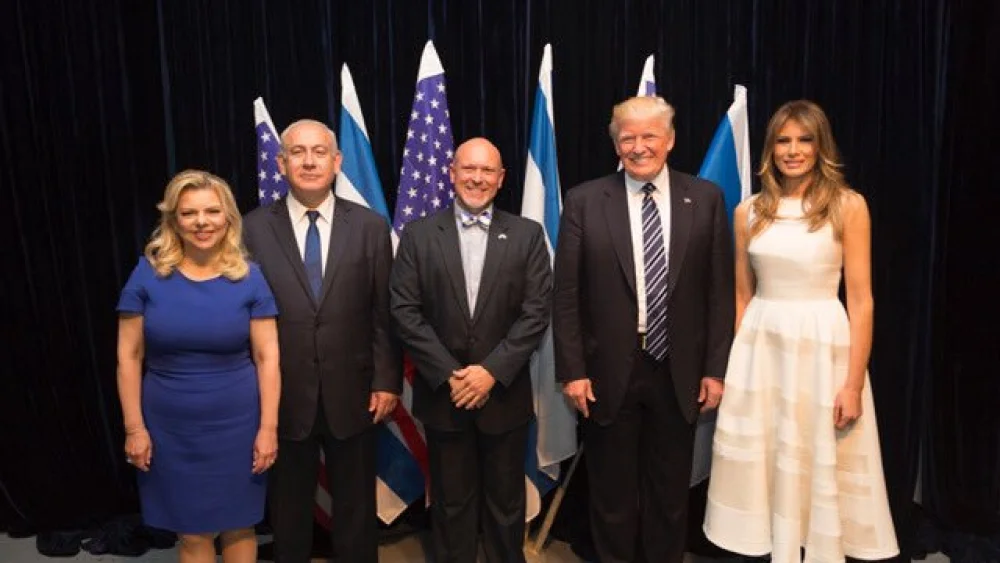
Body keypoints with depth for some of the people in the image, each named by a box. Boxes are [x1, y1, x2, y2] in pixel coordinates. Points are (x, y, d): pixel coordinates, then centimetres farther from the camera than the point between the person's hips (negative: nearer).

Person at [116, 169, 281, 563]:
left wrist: (268, 426, -7)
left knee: (238, 526, 14)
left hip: (237, 425, 0)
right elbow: (128, 357, -1)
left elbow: (267, 358, -5)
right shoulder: (148, 274, -5)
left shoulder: (248, 277, -6)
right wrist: (134, 427, -3)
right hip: (171, 428, 1)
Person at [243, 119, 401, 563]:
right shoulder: (254, 229, -3)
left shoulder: (370, 226, -2)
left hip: (352, 393, 1)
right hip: (283, 395, 0)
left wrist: (387, 381, -4)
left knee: (356, 507, 17)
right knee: (289, 508, 18)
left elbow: (385, 313, -1)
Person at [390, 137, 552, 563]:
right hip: (442, 393, 0)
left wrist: (492, 371, -14)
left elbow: (536, 313, -6)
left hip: (504, 393, 0)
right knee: (451, 502, 13)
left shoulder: (527, 235, 1)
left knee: (506, 501, 14)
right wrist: (449, 375, -12)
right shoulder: (419, 234, 1)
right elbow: (405, 312, -5)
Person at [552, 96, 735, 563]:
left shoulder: (706, 199, 1)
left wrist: (715, 368, -1)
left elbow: (720, 290, 2)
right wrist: (572, 370, -8)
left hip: (679, 373, 1)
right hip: (608, 374, -1)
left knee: (670, 494, 17)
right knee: (612, 496, 14)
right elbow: (566, 295, -4)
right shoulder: (585, 201, -3)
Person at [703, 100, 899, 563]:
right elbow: (742, 295, 10)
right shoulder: (749, 212, 6)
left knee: (820, 466, 7)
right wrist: (733, 362, 8)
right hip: (760, 347, 3)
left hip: (822, 346, -3)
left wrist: (854, 383, -11)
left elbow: (861, 300, -6)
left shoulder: (848, 206, -4)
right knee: (762, 463, 11)